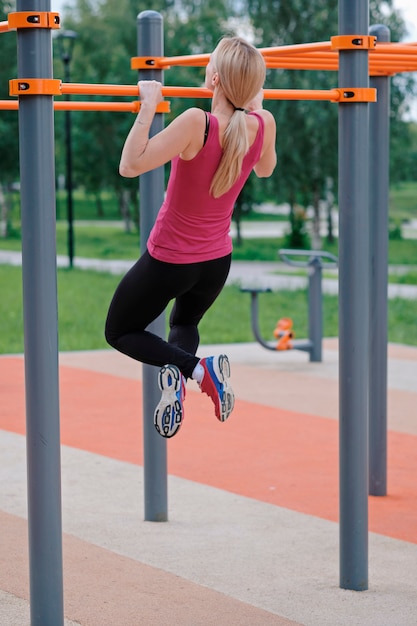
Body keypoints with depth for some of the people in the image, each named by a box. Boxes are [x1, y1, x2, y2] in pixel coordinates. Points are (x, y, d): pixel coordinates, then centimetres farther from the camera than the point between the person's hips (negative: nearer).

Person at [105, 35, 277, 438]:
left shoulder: (197, 123, -30)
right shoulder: (264, 124, -12)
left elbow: (130, 166, -28)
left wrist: (149, 106, -24)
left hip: (169, 260, -5)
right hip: (217, 262, 5)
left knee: (119, 332, 17)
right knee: (185, 323, 34)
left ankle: (194, 368, -10)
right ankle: (178, 376, 0)